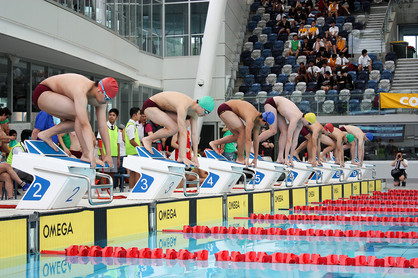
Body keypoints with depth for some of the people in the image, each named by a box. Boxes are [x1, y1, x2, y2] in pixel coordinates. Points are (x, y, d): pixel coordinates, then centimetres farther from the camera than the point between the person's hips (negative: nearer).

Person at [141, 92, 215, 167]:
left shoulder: (194, 112, -9)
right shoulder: (183, 107, -36)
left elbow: (194, 134, -5)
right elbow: (183, 133, -38)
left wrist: (195, 156, -6)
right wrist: (184, 157, -38)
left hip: (161, 107, 9)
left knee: (183, 126, -9)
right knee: (173, 128, -24)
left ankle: (180, 156, -8)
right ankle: (148, 139, -5)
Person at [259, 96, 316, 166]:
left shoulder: (300, 123, -8)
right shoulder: (295, 119, -32)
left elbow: (295, 141, -5)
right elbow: (289, 140, -33)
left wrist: (291, 159, -5)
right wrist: (286, 159, -32)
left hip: (277, 108, 8)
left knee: (284, 131, -3)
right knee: (273, 131, -21)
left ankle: (280, 158, -5)